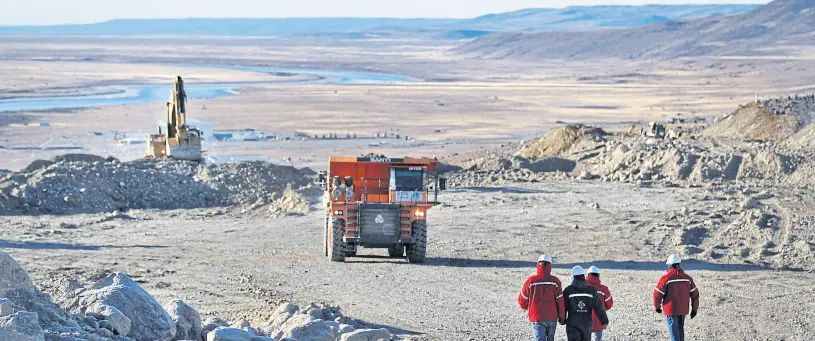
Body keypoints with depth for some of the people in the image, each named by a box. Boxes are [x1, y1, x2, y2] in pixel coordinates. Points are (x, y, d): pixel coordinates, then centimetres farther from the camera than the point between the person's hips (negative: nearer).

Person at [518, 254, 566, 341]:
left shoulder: (531, 281, -6)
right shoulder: (555, 281, -3)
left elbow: (522, 298, 5)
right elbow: (560, 300, -1)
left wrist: (525, 307, 28)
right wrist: (562, 317, 10)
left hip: (537, 317, -2)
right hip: (552, 317, 2)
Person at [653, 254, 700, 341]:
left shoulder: (666, 278, -14)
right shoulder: (687, 278, 1)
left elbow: (658, 294, -11)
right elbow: (695, 294, 5)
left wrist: (657, 307, 6)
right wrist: (694, 309, 14)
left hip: (671, 310, -5)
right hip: (683, 310, 5)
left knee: (674, 332, -1)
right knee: (680, 329, 21)